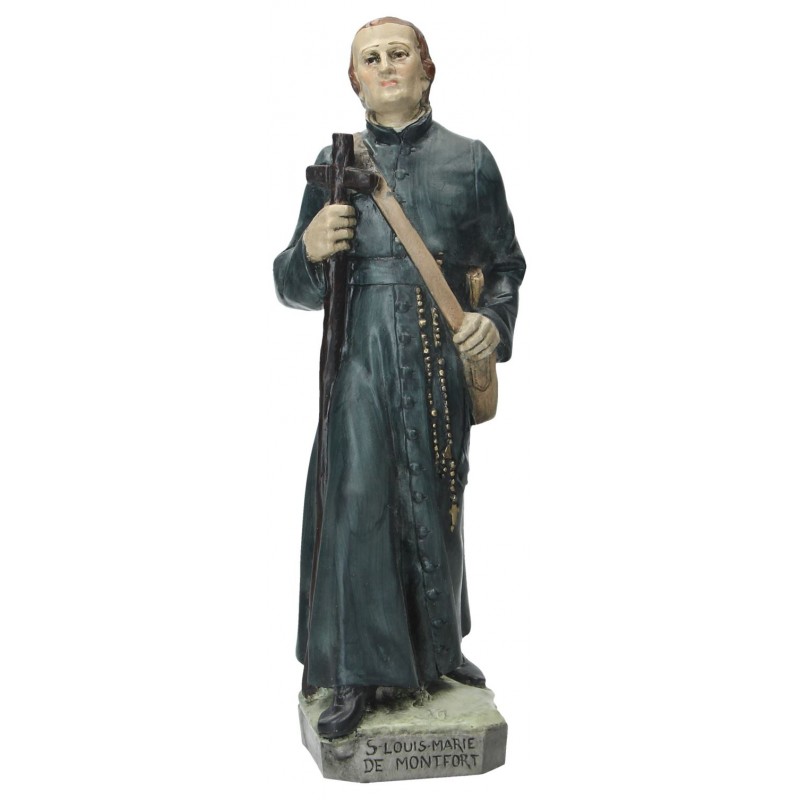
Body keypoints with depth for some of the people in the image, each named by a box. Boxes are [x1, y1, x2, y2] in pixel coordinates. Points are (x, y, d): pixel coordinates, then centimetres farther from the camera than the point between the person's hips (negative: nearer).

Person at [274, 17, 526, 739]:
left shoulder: (469, 161, 7)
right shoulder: (336, 163, 9)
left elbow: (505, 264, 10)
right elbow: (297, 289, 9)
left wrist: (495, 320, -10)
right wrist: (310, 250, -13)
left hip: (440, 355, 0)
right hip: (361, 354, 0)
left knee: (436, 504, 9)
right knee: (356, 503, -5)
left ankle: (440, 649, 30)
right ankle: (356, 677, 6)